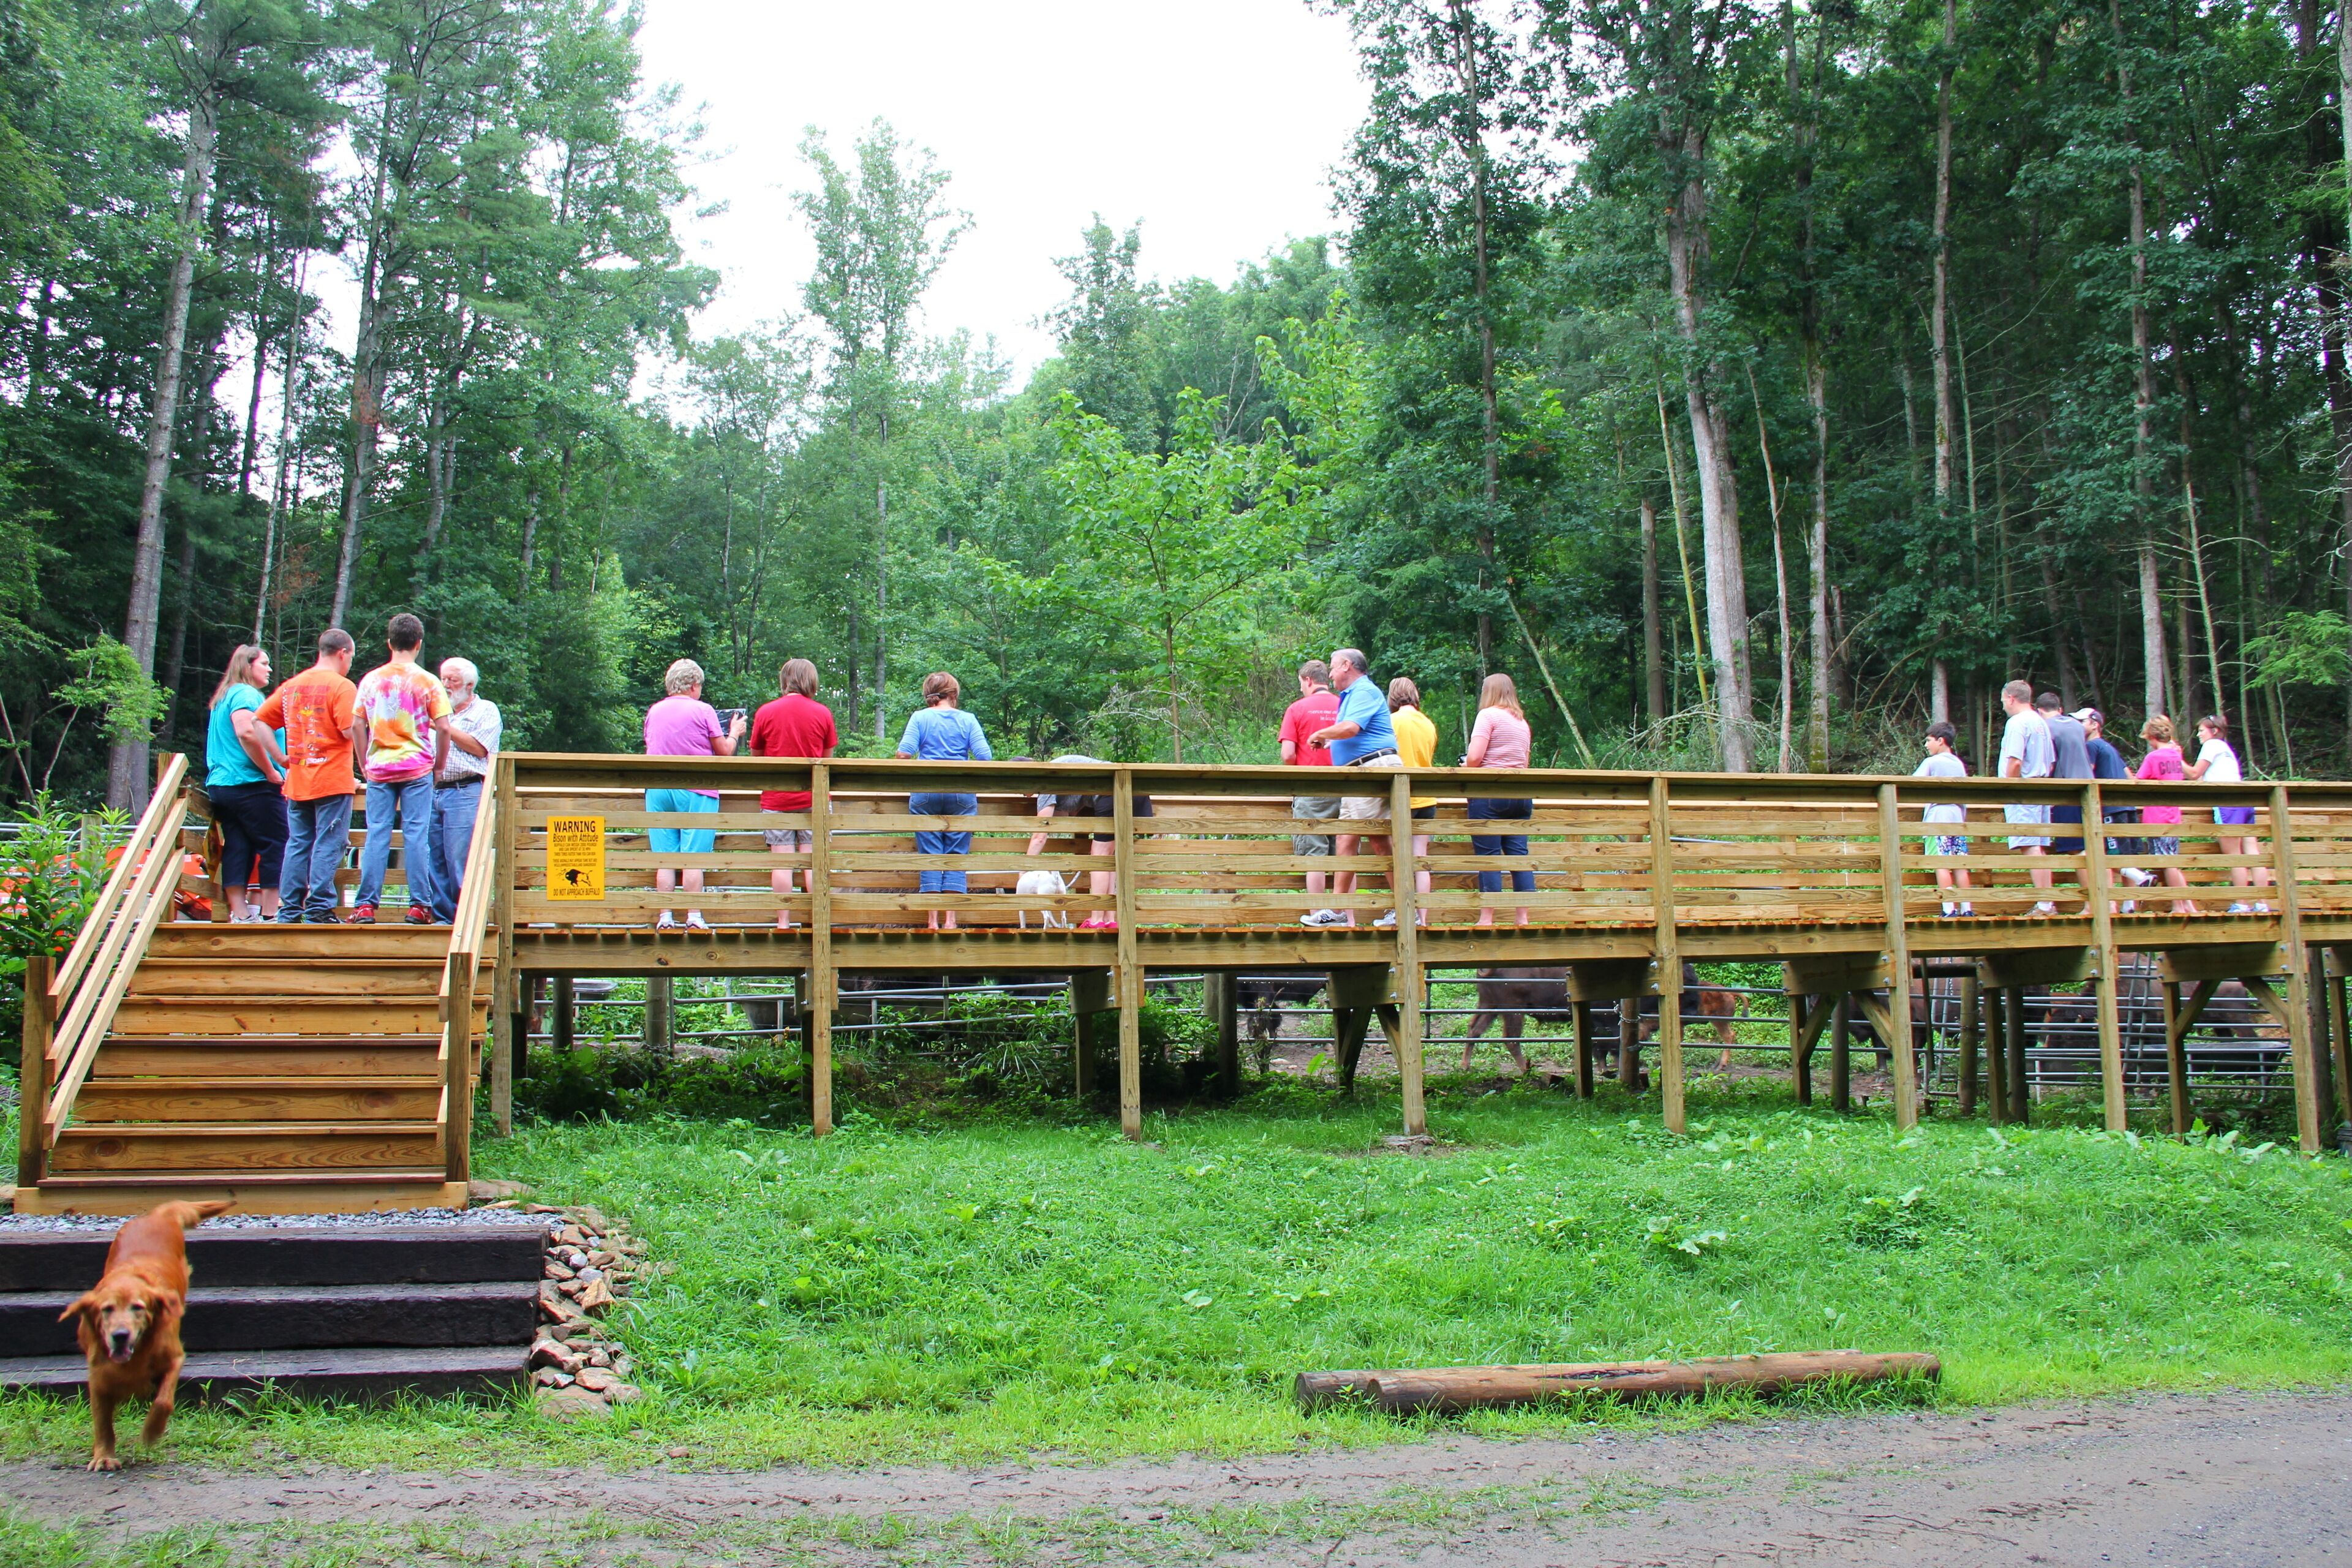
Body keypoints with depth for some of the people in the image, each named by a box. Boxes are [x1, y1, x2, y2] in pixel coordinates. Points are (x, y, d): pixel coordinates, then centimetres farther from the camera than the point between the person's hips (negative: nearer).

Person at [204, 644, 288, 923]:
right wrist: (271, 772, -16)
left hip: (220, 784, 9)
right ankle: (271, 911, -7)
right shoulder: (245, 694, -8)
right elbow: (247, 734, -23)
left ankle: (240, 913, 4)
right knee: (276, 845, -5)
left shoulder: (224, 696, 22)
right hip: (252, 785, -9)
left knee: (237, 848, 6)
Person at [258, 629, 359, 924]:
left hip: (297, 783, 6)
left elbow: (259, 722, 13)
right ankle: (320, 909, -6)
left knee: (298, 845, 11)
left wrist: (281, 759, 14)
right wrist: (365, 767, -4)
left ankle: (289, 910, 11)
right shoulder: (342, 687, -8)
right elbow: (351, 731, -18)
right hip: (333, 781, -6)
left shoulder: (292, 685, 12)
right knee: (328, 845, -3)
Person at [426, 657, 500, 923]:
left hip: (465, 794, -6)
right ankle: (443, 916, 5)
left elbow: (478, 748, -6)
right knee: (434, 859, 1)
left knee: (460, 861, -10)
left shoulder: (486, 711, 9)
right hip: (433, 791, 6)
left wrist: (446, 727, -4)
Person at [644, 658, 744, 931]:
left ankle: (665, 919, 2)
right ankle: (694, 918, -5)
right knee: (694, 857, -3)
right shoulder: (703, 711, -3)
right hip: (695, 790, -4)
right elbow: (724, 751, 1)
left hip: (657, 789, 4)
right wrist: (734, 734, 20)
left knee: (664, 858, 4)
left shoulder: (653, 712, 12)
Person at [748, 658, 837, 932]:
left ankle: (783, 922, 1)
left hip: (776, 798, 0)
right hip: (814, 797, 0)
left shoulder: (765, 712, -2)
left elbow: (756, 754, 9)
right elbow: (828, 755, 9)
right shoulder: (822, 713, -1)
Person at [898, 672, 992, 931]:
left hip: (926, 792, 0)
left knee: (930, 854, 4)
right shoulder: (968, 720, 4)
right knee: (956, 856, 5)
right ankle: (950, 920, 1)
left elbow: (904, 752, -8)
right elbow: (985, 757, -4)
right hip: (961, 793, 0)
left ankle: (933, 920, 2)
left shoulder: (920, 717, 2)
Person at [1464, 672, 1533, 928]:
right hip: (1521, 795, 7)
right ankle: (1523, 919, 2)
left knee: (1488, 855, -5)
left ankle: (1486, 919, -6)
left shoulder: (1488, 715, -3)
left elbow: (1474, 757, -13)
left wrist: (1464, 767, 6)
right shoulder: (1522, 722, 19)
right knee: (1519, 854, 4)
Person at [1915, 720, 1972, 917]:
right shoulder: (1960, 764, 18)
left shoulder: (1931, 762, 0)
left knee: (1942, 865, -9)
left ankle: (1949, 910, -15)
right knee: (1960, 866, 4)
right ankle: (1967, 909, 2)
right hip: (1958, 819, 6)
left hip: (1938, 819, -6)